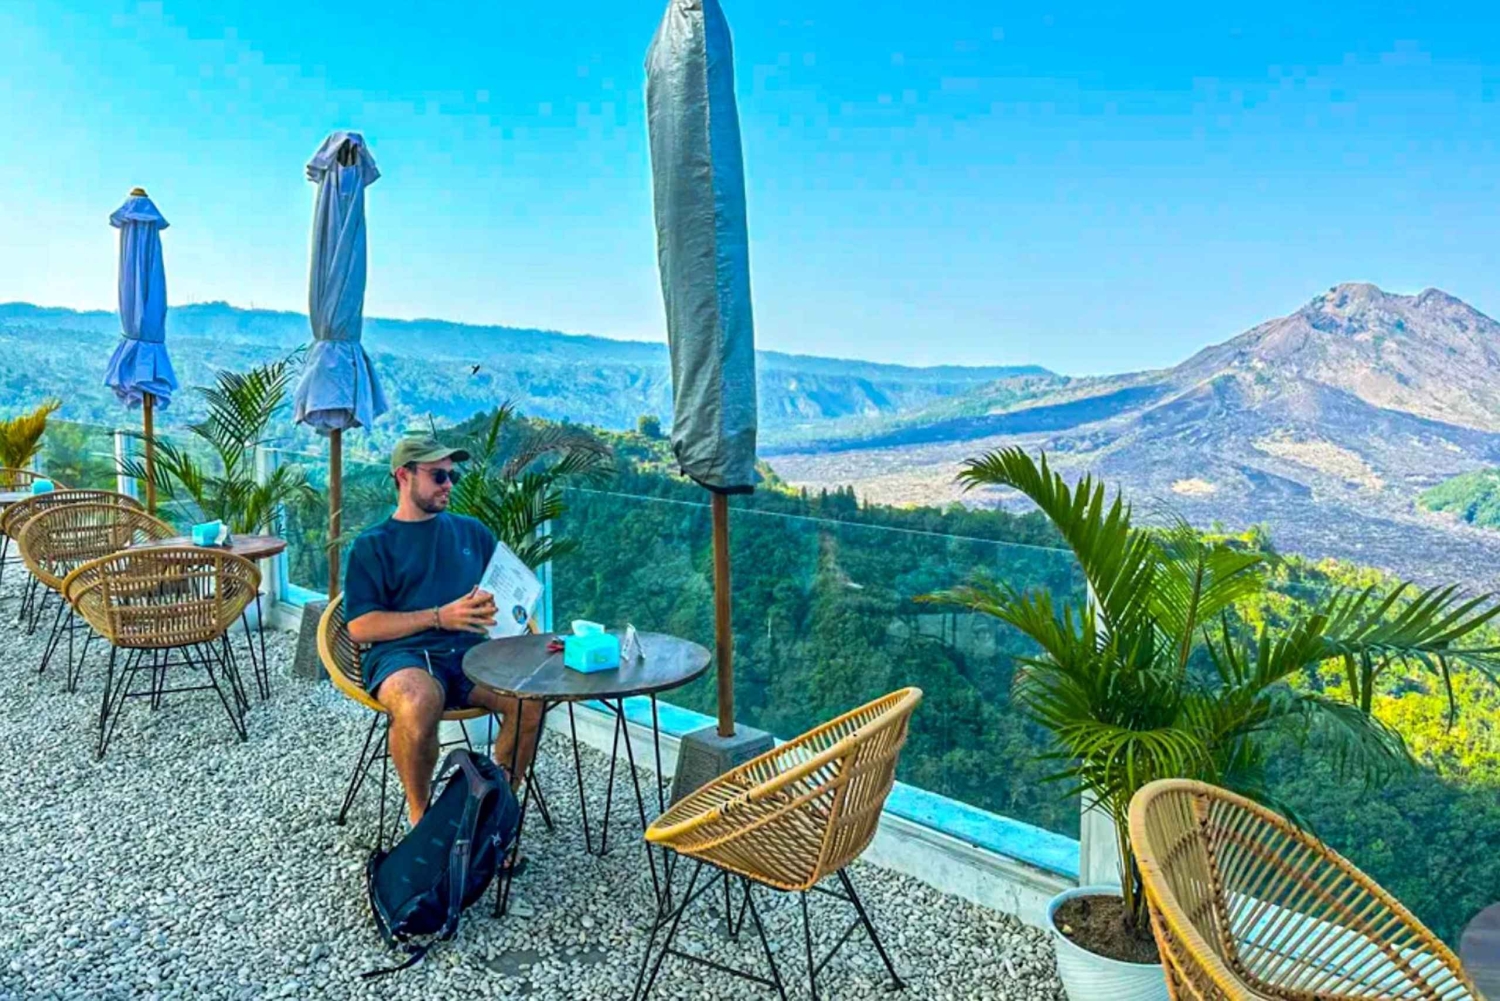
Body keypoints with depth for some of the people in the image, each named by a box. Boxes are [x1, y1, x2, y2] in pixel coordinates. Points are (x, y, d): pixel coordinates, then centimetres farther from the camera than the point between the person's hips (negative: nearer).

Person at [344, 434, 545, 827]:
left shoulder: (471, 532, 22)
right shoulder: (372, 545, 10)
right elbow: (360, 627, -1)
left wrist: (497, 605, -2)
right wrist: (440, 617, -10)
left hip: (470, 650, 3)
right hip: (403, 653, -3)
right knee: (418, 703, -38)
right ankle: (420, 816, -13)